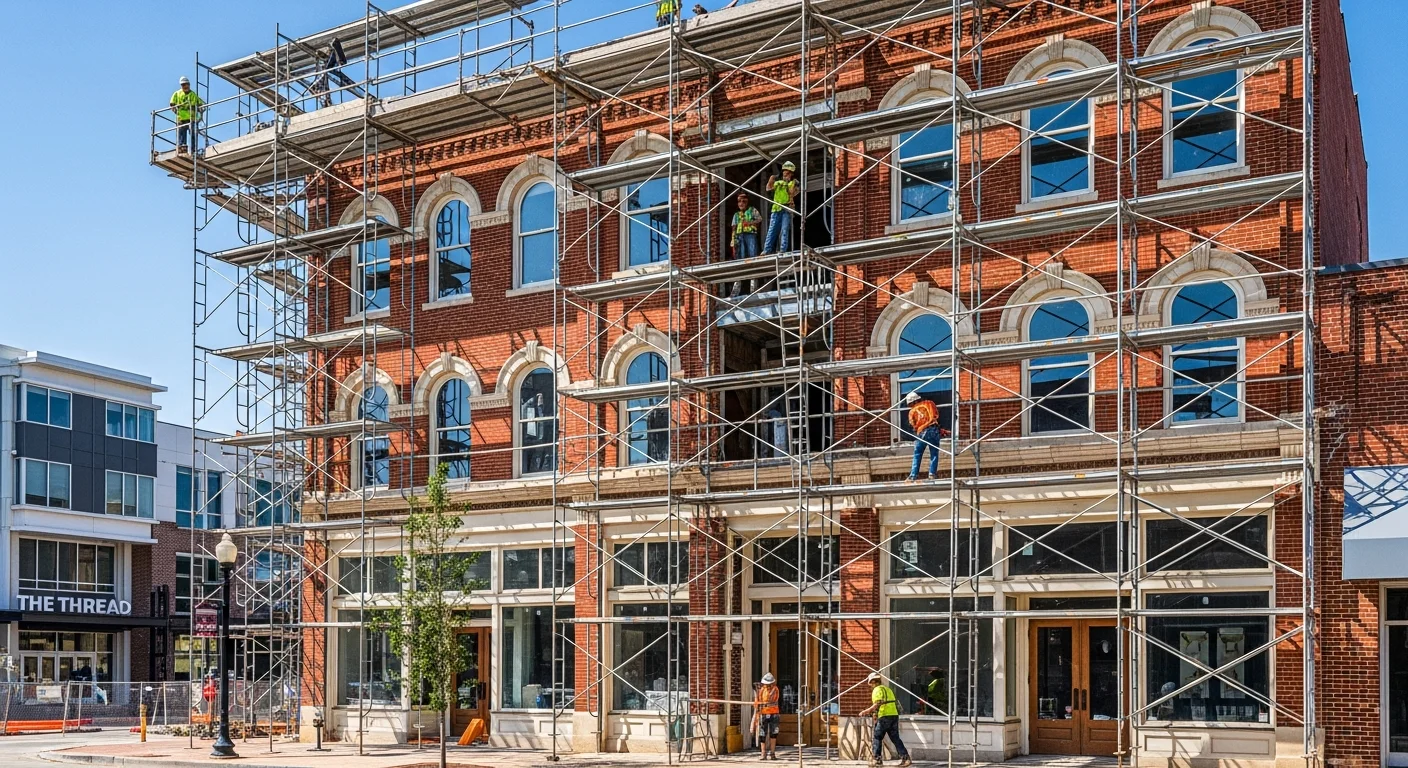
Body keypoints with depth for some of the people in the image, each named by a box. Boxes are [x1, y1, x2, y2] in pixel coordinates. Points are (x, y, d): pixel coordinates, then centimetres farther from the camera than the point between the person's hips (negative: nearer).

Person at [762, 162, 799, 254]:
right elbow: (769, 189, 9)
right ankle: (767, 250, -8)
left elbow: (792, 194, -3)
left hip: (787, 209, -3)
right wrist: (770, 181, -7)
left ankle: (783, 250, -11)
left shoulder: (794, 182, 12)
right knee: (772, 230, -4)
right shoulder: (778, 182, 22)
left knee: (785, 230, -8)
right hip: (776, 208, 3)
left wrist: (789, 183, -9)